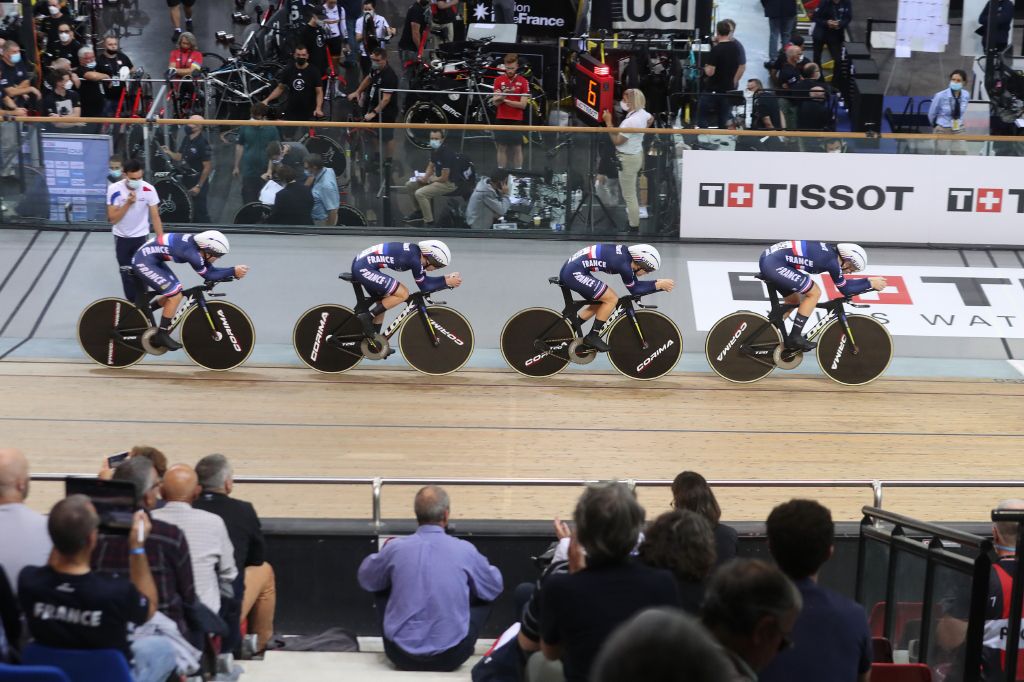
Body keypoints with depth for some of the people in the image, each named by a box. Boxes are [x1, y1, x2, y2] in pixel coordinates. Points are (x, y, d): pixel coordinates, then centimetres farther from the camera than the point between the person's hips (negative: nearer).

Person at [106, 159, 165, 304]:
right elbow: (112, 219, -18)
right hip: (121, 238, 1)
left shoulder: (149, 189, -17)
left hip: (141, 237, -1)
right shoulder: (114, 189, -18)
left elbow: (155, 217, -11)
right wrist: (128, 203, -30)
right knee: (127, 274, 8)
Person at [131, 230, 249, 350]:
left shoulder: (197, 246, 1)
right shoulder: (192, 253, -25)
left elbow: (211, 270, 6)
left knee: (171, 293, 16)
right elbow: (208, 276, -16)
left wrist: (233, 272, -5)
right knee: (175, 295, -11)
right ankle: (161, 336, -1)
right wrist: (233, 271, -17)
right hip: (144, 262, -10)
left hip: (151, 259, 10)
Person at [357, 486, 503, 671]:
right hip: (451, 657, -1)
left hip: (402, 656, 1)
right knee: (486, 593, 21)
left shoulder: (395, 548, -6)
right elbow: (495, 588, 12)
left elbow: (366, 581, 15)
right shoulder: (465, 550, -7)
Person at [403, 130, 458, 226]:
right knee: (409, 185, 8)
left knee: (420, 193, -26)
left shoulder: (446, 153, -26)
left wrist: (427, 180, -11)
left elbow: (444, 178, -25)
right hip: (437, 177, 9)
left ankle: (429, 222, -16)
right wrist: (424, 177, -4)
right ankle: (420, 211, 22)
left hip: (449, 182, -9)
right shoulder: (434, 149, 0)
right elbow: (431, 166, 16)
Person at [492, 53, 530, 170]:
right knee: (502, 148, 4)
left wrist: (505, 100, -14)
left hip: (517, 120, -1)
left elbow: (523, 104, -7)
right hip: (501, 120, 1)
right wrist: (502, 94, -24)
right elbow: (496, 102, -3)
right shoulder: (498, 80, 3)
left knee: (517, 148, 3)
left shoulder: (523, 82, -1)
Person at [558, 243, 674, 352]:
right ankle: (593, 337, 1)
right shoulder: (624, 264, -17)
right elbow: (635, 290, -4)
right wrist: (658, 285, -2)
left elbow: (635, 284, 18)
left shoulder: (625, 253, 10)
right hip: (574, 273, -10)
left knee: (600, 303, 19)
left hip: (569, 270, 10)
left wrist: (658, 282, 12)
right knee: (611, 299, -8)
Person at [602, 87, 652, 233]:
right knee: (631, 193, 25)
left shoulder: (630, 121, -30)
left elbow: (616, 141, -23)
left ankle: (634, 228, 6)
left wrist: (608, 122, -21)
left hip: (628, 159, -10)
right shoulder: (643, 113, -1)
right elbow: (651, 119, 24)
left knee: (629, 195, 0)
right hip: (637, 154, 10)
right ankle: (633, 220, 38)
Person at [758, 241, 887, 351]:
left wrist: (868, 281, 28)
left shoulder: (830, 251, 16)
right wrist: (870, 284, 10)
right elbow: (846, 290, 2)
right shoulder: (832, 260, -10)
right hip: (774, 264, -10)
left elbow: (843, 283, 29)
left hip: (769, 259, 10)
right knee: (814, 293, -5)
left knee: (793, 301, 23)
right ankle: (794, 338, 0)